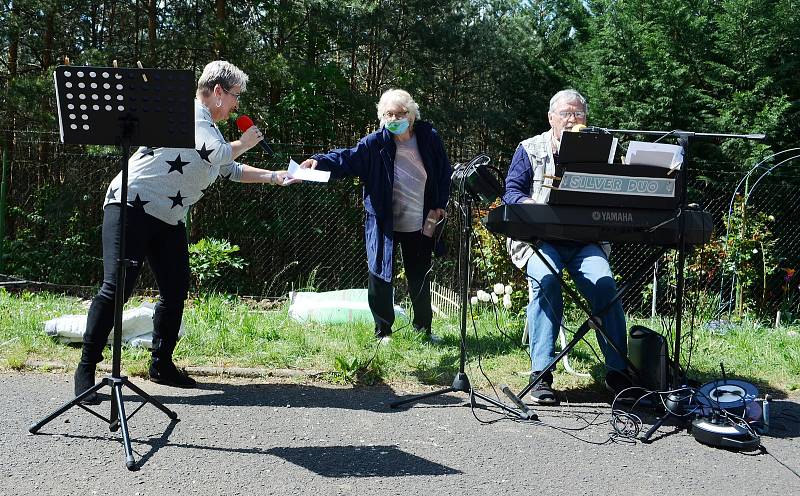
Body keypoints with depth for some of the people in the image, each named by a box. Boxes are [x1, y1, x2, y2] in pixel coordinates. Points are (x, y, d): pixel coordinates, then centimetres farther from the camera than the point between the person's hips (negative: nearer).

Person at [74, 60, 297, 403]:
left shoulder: (209, 127, 21)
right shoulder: (189, 111, -8)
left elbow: (231, 170, 33)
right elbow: (217, 154, -22)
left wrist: (274, 176, 28)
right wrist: (244, 143, -2)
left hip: (170, 219, 10)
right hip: (132, 206, -10)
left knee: (176, 291, 7)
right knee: (117, 286, -15)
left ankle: (161, 364, 20)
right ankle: (86, 368, -8)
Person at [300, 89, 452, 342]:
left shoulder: (429, 138, -3)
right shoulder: (375, 143, -11)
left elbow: (444, 174, 7)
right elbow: (348, 157, -25)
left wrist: (440, 206, 1)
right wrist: (320, 161, -43)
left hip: (420, 225, 2)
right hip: (383, 225, -2)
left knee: (420, 278, 13)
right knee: (380, 277, 3)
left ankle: (424, 328, 31)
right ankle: (383, 331, 19)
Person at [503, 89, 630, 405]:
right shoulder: (530, 149, 12)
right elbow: (512, 192, 2)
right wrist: (536, 207, -17)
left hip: (585, 240, 2)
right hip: (540, 238, -2)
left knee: (604, 284, -26)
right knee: (545, 282, -32)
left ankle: (617, 371, -17)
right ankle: (541, 373, -29)